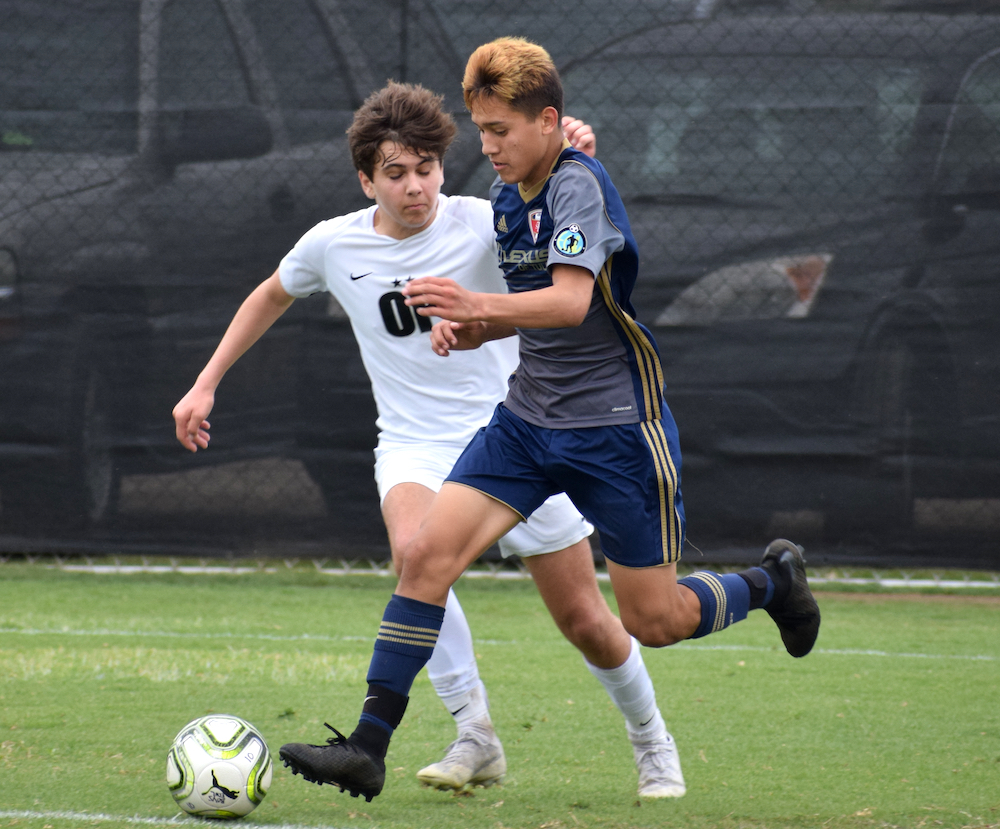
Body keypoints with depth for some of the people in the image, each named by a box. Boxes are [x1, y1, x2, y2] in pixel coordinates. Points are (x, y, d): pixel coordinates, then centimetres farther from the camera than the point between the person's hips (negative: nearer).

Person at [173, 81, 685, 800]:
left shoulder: (480, 224, -13)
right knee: (415, 551, -33)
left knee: (587, 623, 2)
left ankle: (651, 739, 32)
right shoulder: (334, 245, -3)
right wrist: (207, 384, 17)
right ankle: (476, 737, -24)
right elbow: (273, 295, 17)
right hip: (415, 445, 1)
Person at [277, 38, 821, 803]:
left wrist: (479, 305, -45)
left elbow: (570, 301, -31)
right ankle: (368, 746, -13)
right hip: (528, 419, 7)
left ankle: (772, 580, 32)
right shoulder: (507, 198, 9)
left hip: (616, 428, -7)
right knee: (427, 556, -12)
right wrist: (471, 330, 3)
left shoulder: (580, 185, -17)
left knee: (654, 621, 1)